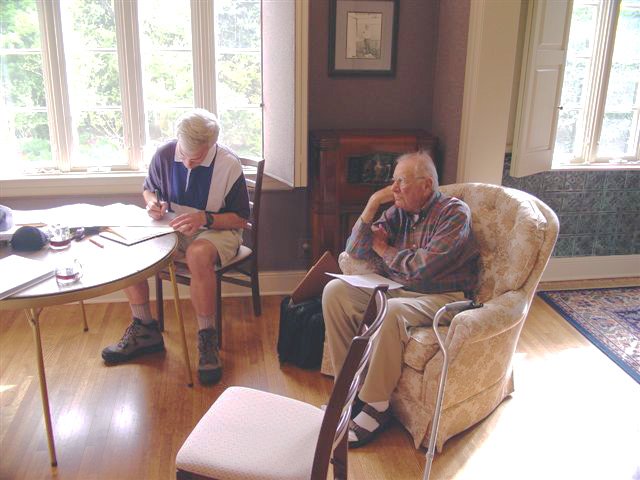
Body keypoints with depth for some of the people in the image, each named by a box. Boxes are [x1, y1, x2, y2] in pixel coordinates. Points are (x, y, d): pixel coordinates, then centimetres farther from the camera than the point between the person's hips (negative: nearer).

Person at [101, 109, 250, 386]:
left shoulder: (228, 165, -16)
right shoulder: (164, 155, -4)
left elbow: (240, 218, -10)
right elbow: (148, 189, 16)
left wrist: (205, 218, -26)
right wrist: (153, 203, -9)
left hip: (218, 229, -5)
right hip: (176, 228, 5)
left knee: (198, 254, -40)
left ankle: (207, 339, -23)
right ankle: (144, 330, -4)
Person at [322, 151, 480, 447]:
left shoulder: (455, 213, -9)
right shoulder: (397, 212, 9)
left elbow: (423, 267, -21)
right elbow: (354, 251, 6)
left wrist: (383, 248, -4)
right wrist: (372, 205, -5)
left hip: (441, 297, -7)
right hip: (395, 289, 7)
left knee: (390, 310, -37)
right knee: (334, 291, -12)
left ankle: (376, 406, -20)